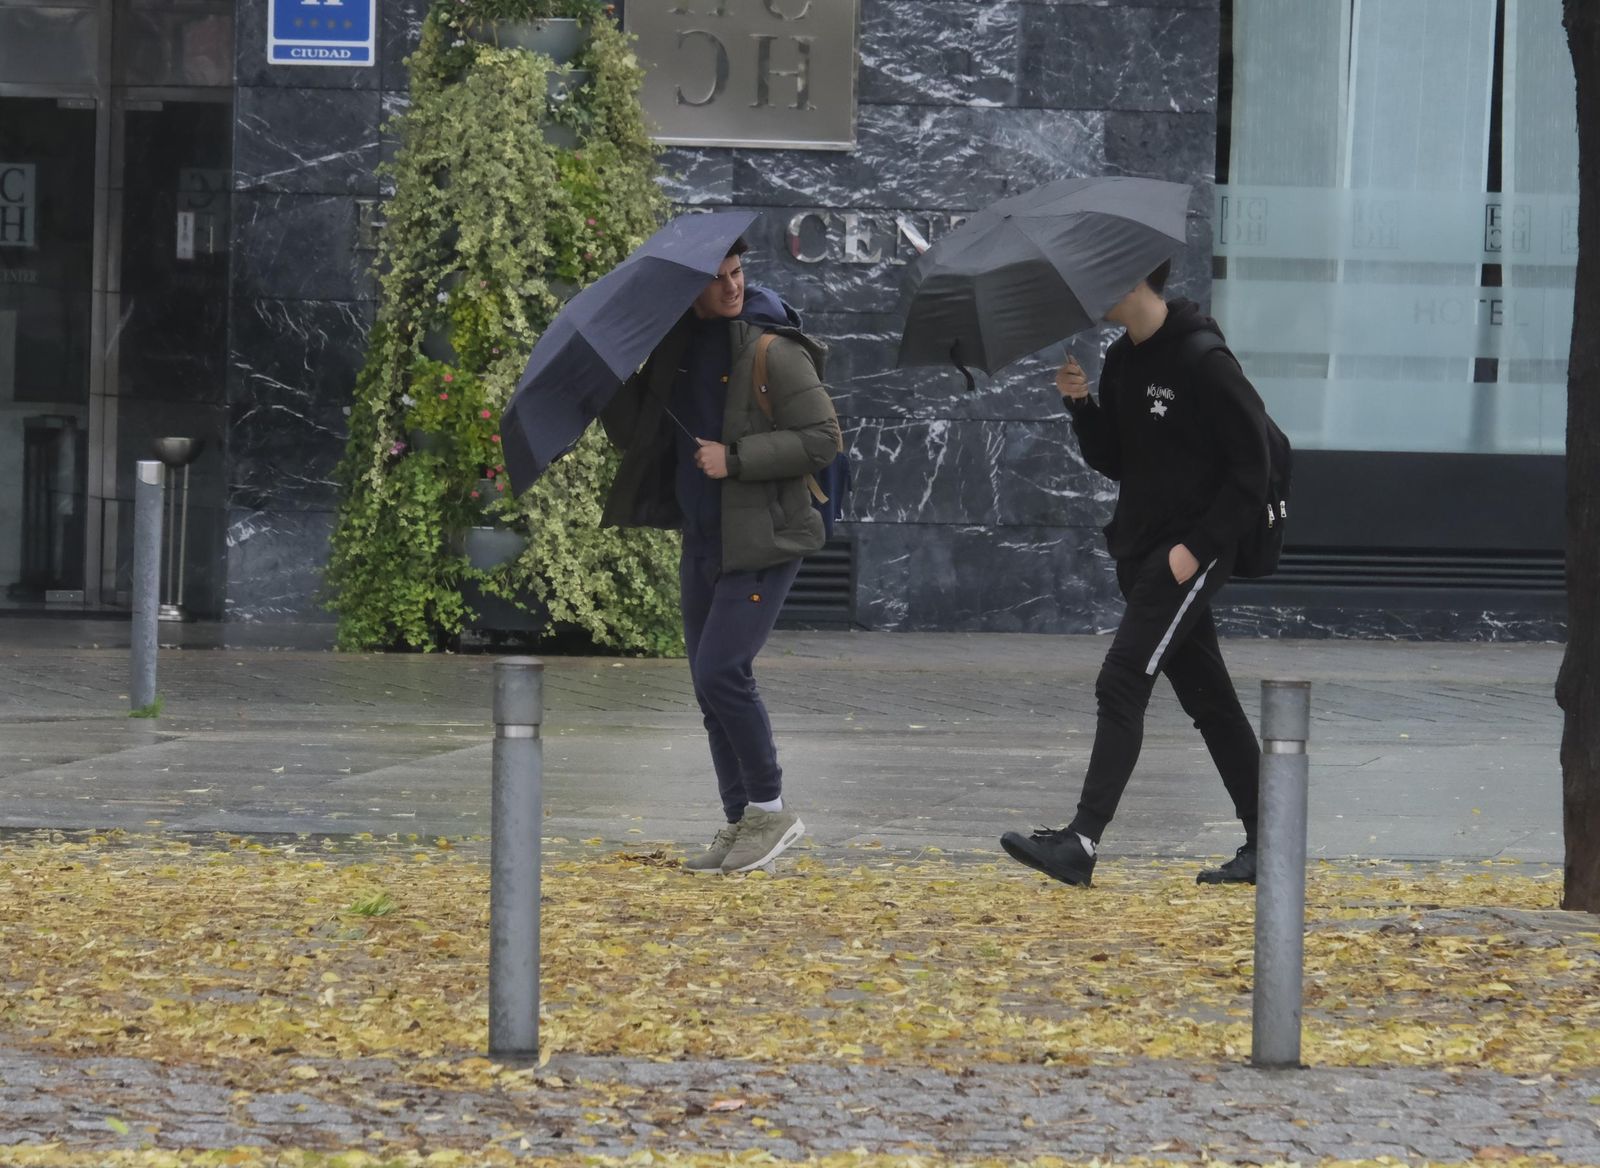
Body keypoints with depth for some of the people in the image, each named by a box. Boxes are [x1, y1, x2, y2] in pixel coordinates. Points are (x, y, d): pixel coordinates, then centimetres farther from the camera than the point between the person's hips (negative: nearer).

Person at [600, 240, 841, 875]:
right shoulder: (675, 350, 8)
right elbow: (633, 433, 12)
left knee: (722, 672, -15)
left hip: (763, 540, -7)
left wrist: (736, 458, -19)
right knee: (710, 685, 7)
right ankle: (739, 822, 15)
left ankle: (770, 809, -1)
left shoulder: (772, 350, -12)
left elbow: (823, 438, -13)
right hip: (702, 540, 7)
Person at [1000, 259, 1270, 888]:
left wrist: (1196, 547, -18)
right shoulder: (1121, 362, 10)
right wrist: (1081, 406, -2)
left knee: (1121, 683, -16)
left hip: (1188, 555, -9)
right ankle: (1263, 843, 18)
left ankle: (1082, 841, -19)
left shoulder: (1203, 362, -15)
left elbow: (1251, 470, -15)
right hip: (1139, 550, 9)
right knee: (1207, 698, 12)